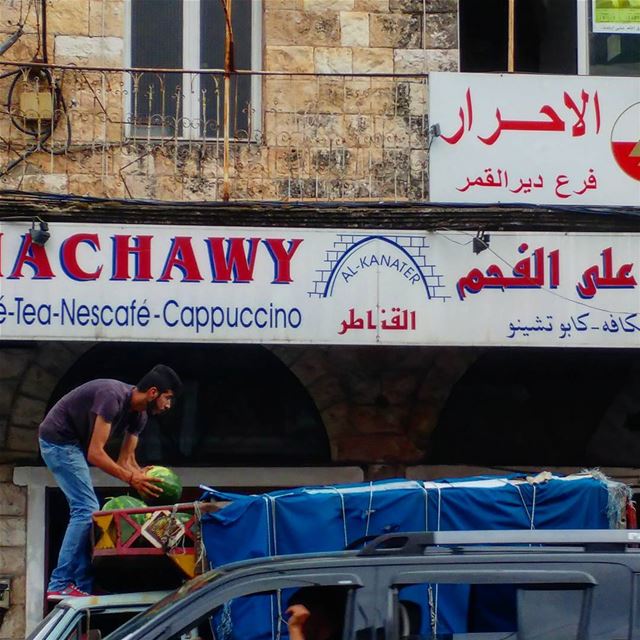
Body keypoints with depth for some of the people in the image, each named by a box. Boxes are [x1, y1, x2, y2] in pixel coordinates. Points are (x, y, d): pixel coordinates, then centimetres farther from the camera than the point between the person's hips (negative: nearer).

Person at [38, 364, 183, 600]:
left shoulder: (138, 415, 4)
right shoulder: (113, 397, -26)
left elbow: (126, 460, 8)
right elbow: (96, 454, -29)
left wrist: (143, 478, -10)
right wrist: (131, 479, -32)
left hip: (73, 444, 10)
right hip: (58, 440, -10)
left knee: (84, 510, 8)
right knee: (86, 509, -15)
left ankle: (82, 587, 7)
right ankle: (60, 585, -18)